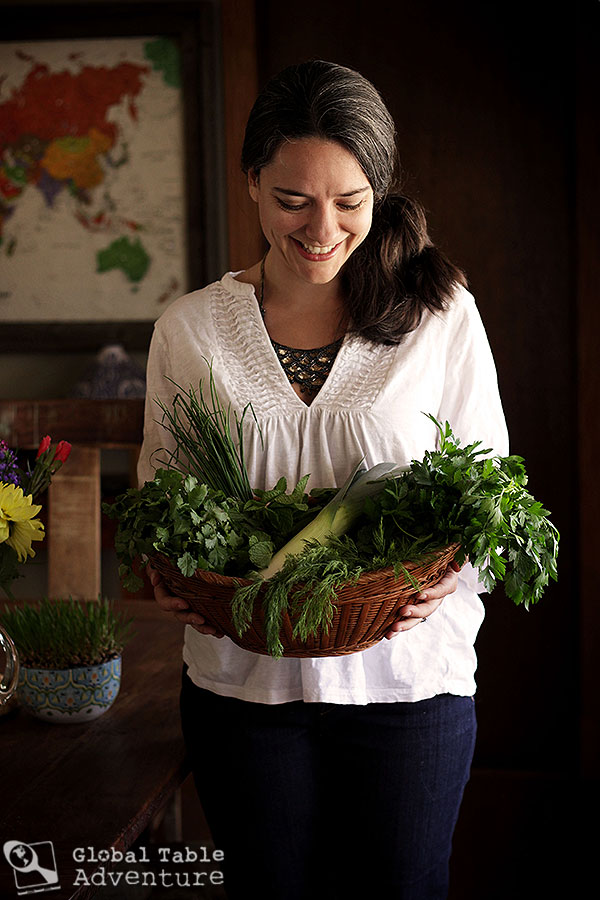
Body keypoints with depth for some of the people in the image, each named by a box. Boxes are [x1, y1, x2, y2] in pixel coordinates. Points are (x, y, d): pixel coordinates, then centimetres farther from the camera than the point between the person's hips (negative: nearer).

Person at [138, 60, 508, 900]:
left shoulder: (444, 316, -2)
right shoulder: (188, 329, 1)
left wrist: (449, 576, -17)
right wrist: (168, 576, -12)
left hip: (407, 679, -1)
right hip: (241, 681, 1)